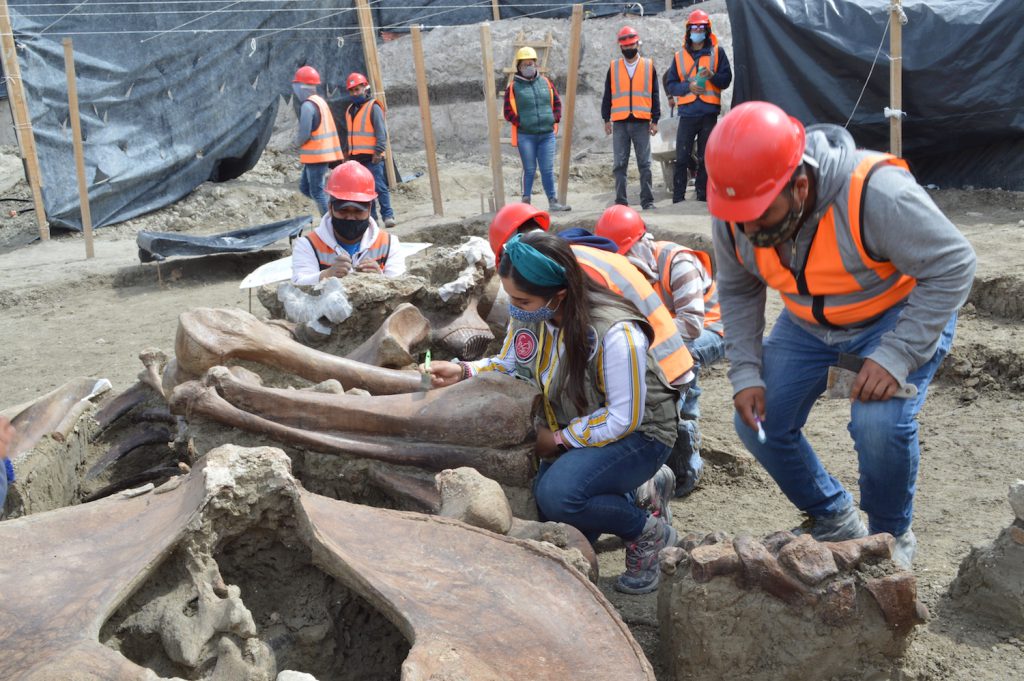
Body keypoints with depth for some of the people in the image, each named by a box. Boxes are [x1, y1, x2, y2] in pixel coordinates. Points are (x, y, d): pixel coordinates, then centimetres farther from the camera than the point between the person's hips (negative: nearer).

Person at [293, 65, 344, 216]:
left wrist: (297, 142, 1)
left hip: (316, 155, -9)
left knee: (316, 191, -3)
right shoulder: (320, 101, 13)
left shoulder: (308, 105, -16)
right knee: (304, 187, 16)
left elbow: (304, 134, -20)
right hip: (324, 152, 9)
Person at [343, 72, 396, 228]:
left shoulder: (373, 107, -5)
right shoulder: (350, 110, 18)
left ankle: (388, 215, -6)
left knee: (379, 186, -10)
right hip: (356, 157, 7)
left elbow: (381, 132, -12)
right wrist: (347, 152, 23)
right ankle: (370, 216, 13)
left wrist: (378, 151, -18)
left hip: (372, 157, -7)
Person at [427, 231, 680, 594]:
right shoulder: (528, 314, -11)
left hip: (638, 433, -7)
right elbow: (510, 367, 7)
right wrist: (463, 371, -11)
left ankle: (648, 533, -4)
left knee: (558, 495, -30)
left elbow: (623, 419, -23)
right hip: (572, 427, 7)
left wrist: (558, 440, -18)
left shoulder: (615, 332, -31)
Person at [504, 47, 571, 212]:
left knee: (548, 169, 5)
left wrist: (555, 119, 4)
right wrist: (520, 123, -10)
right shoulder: (513, 86, 0)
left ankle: (553, 202, 9)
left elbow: (557, 102, 17)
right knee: (529, 169, 1)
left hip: (547, 134, 3)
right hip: (525, 135, -3)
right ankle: (526, 202, 8)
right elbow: (508, 111, 0)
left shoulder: (546, 82, 11)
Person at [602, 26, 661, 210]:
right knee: (619, 164, 1)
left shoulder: (649, 66, 9)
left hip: (642, 122, -1)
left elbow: (655, 96, 8)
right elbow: (607, 96, 13)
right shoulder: (613, 67, 11)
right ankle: (620, 201, 5)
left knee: (644, 164, -1)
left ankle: (647, 200, 3)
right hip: (619, 123, 1)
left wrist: (655, 120, 2)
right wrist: (606, 119, 6)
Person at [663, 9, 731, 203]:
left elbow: (726, 79, 3)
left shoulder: (717, 52, 9)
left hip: (709, 113, 0)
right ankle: (678, 198, 0)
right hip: (687, 113, 0)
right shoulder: (680, 56, 12)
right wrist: (689, 86, -11)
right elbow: (670, 85, 6)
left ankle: (703, 196, 11)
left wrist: (712, 76, -16)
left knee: (705, 158, 5)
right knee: (682, 158, -3)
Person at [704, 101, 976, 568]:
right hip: (808, 324, 6)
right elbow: (737, 292, -2)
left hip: (899, 313, -5)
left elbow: (953, 267, -27)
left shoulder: (876, 194, -37)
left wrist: (895, 357, -32)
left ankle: (892, 536, 5)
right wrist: (746, 373, -11)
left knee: (879, 424, -27)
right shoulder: (734, 213, -19)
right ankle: (834, 520, 25)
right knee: (759, 424, -1)